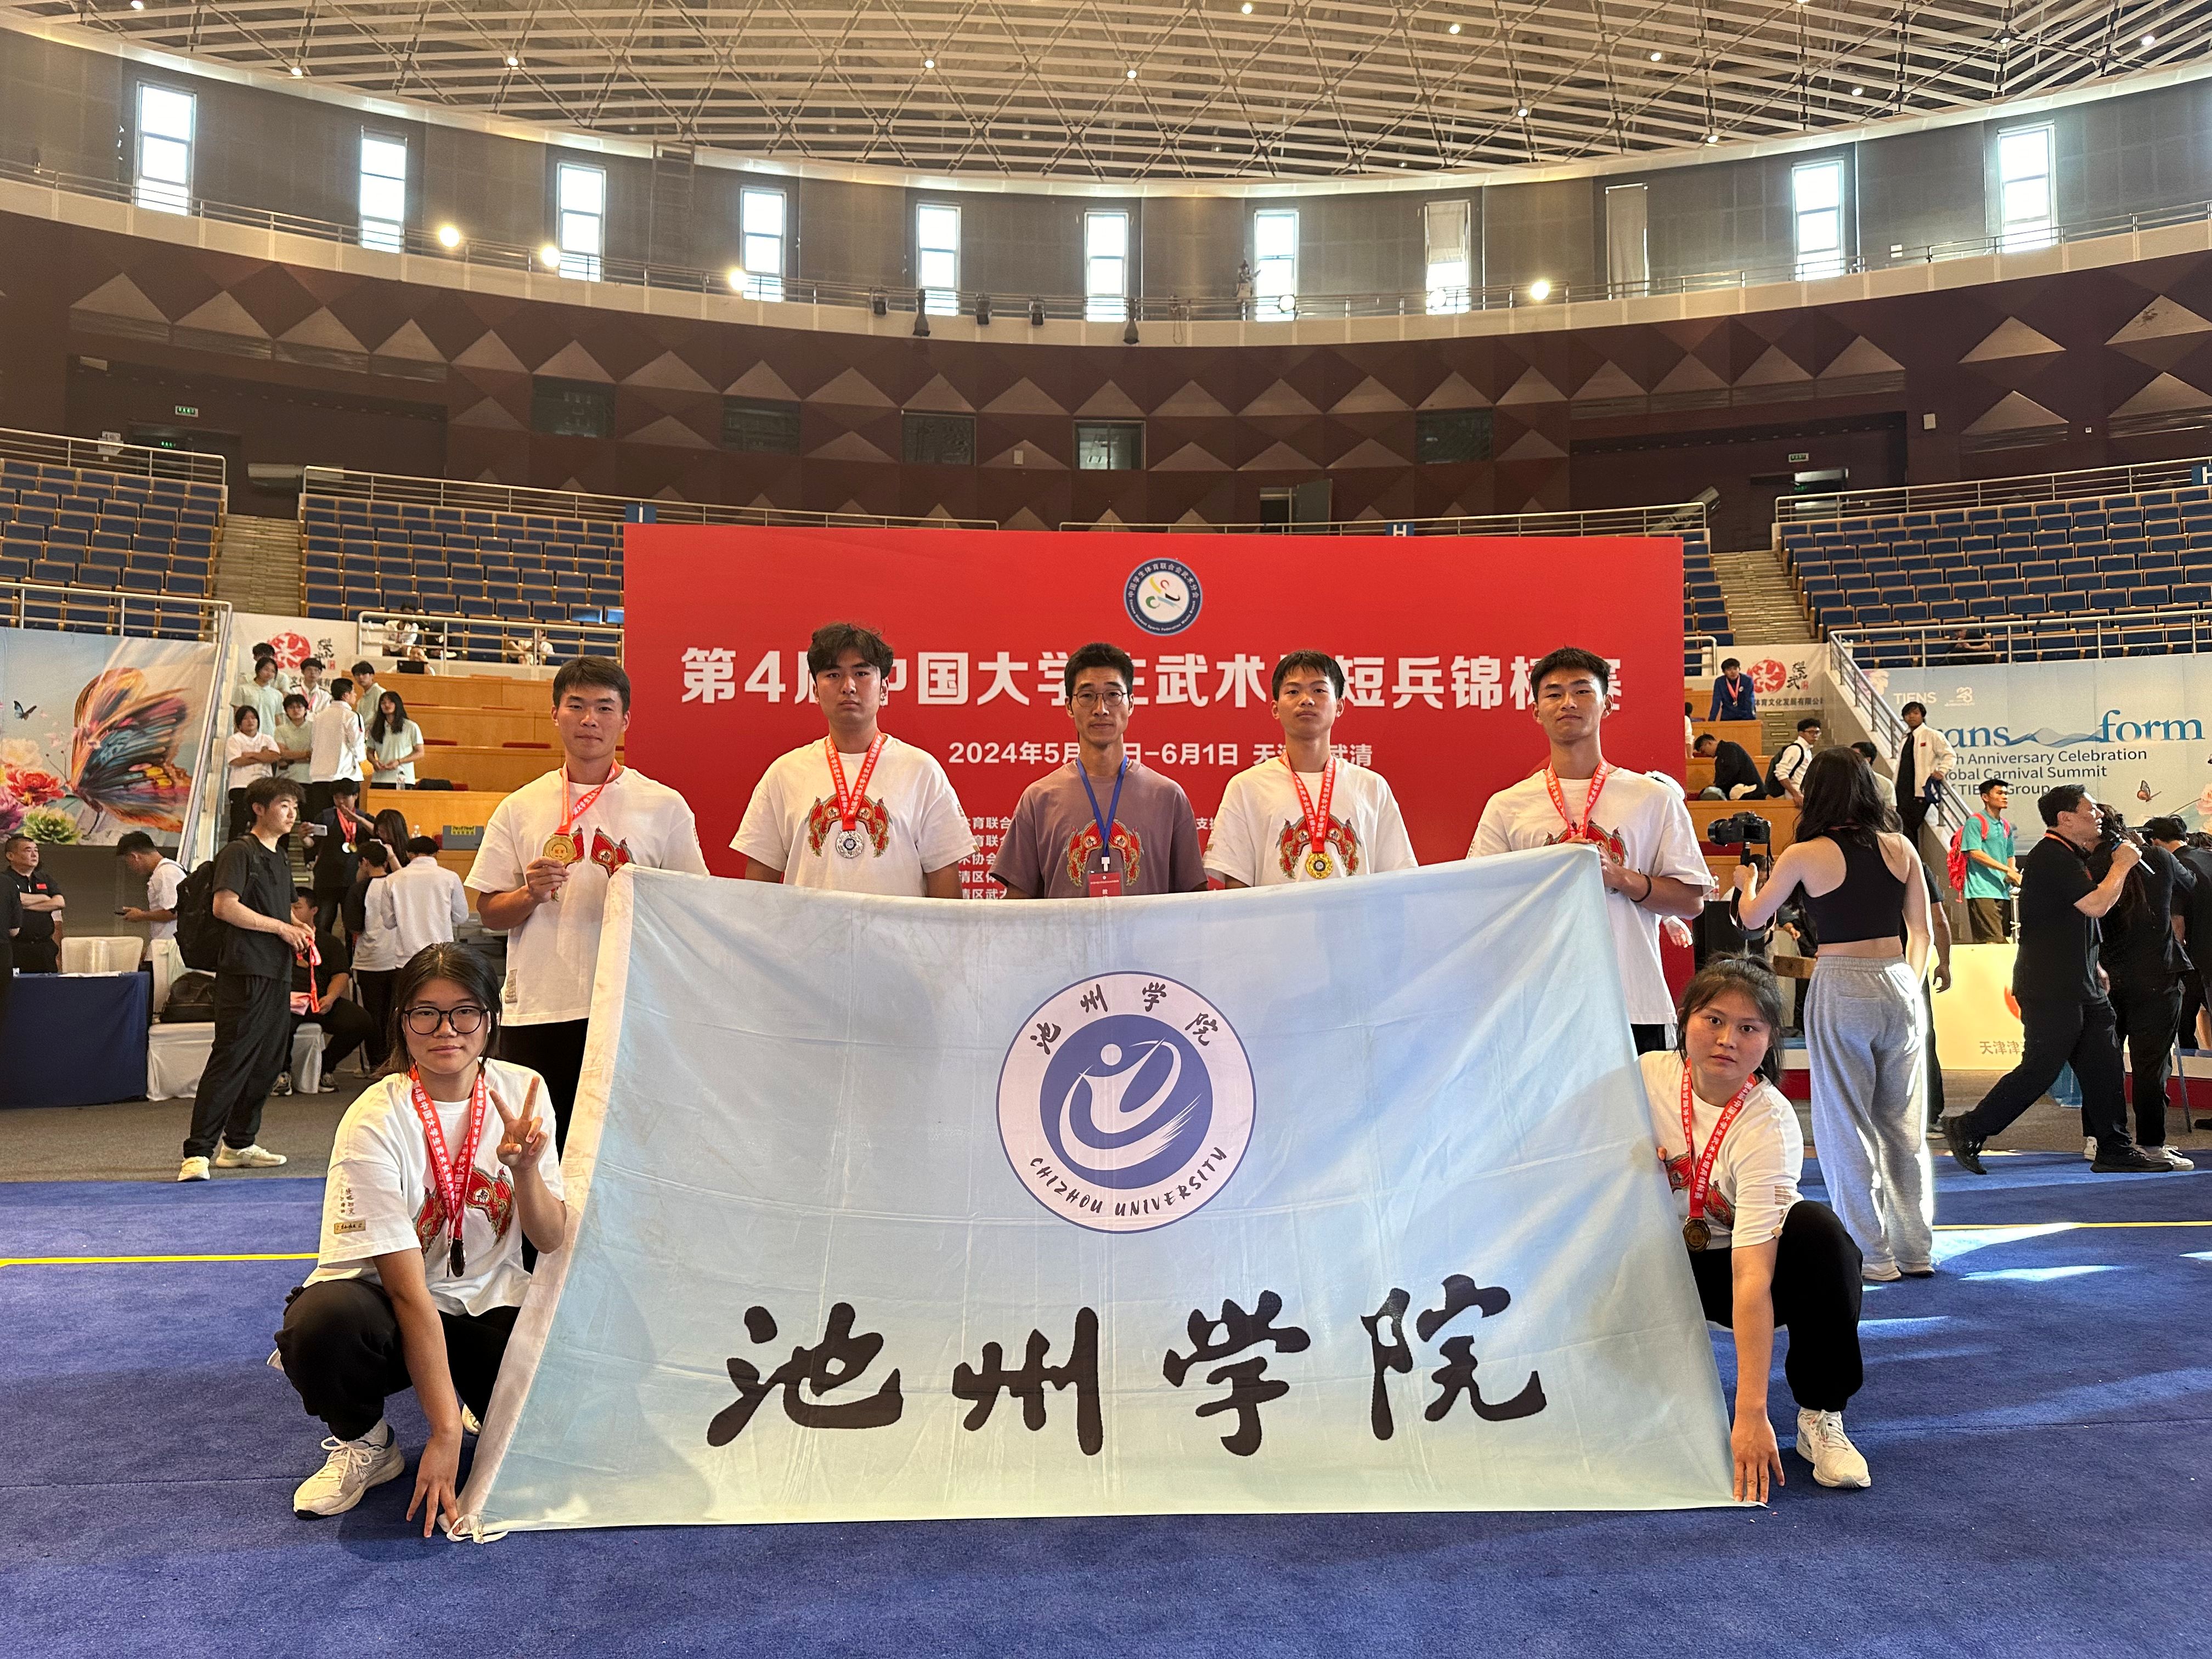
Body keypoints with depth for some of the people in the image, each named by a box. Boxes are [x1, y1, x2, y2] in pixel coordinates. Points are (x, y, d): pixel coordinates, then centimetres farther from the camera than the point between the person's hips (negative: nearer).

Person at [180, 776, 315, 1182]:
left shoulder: (280, 860, 22)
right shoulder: (239, 852, -5)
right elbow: (225, 906, -17)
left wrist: (298, 928, 12)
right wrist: (282, 927, -12)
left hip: (277, 974, 9)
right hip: (245, 973, -9)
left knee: (267, 1063, 11)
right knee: (230, 1061, -12)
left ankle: (239, 1144, 21)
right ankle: (197, 1152, -10)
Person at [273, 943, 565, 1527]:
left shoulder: (520, 1093, -8)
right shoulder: (375, 1123, -20)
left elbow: (551, 1242, -5)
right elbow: (409, 1291, -22)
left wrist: (524, 1168, -26)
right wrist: (445, 1432, -24)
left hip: (489, 1305, 3)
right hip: (386, 1303, -2)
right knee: (323, 1323, -37)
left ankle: (492, 1407, 15)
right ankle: (364, 1442, -3)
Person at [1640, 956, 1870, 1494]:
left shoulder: (1769, 1127, -29)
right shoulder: (1648, 1074, -17)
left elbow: (1752, 1274, -38)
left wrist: (1751, 1412, -42)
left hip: (1771, 1257, -3)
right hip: (1677, 1265, 3)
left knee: (1818, 1230, -36)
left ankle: (1821, 1417, -17)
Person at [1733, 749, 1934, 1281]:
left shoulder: (1805, 855, -6)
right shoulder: (1900, 847, 4)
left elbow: (1753, 918, 7)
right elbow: (1921, 931, 9)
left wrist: (1746, 883, 28)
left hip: (1841, 988, -4)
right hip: (1897, 983, 4)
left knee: (1845, 1127, 5)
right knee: (1904, 1122, 14)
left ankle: (1872, 1254, 9)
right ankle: (1916, 1250, 21)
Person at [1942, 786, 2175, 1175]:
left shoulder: (2071, 857, 20)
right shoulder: (2052, 857, -15)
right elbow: (2096, 905, -21)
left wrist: (2094, 968, 24)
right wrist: (2122, 865, -7)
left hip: (2079, 985, 10)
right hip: (2051, 989, -10)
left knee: (2104, 1066, 9)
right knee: (2040, 1070, -8)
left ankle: (2115, 1149, 15)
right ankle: (1968, 1129, 0)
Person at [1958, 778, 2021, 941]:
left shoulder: (2006, 826, 20)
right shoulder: (1975, 822, -4)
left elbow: (2010, 856, 26)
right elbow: (1975, 853, -14)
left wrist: (2013, 874, 4)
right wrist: (2007, 870, -17)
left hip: (2003, 891, 8)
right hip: (1982, 891, -8)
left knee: (2004, 939, 6)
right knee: (1992, 942, -15)